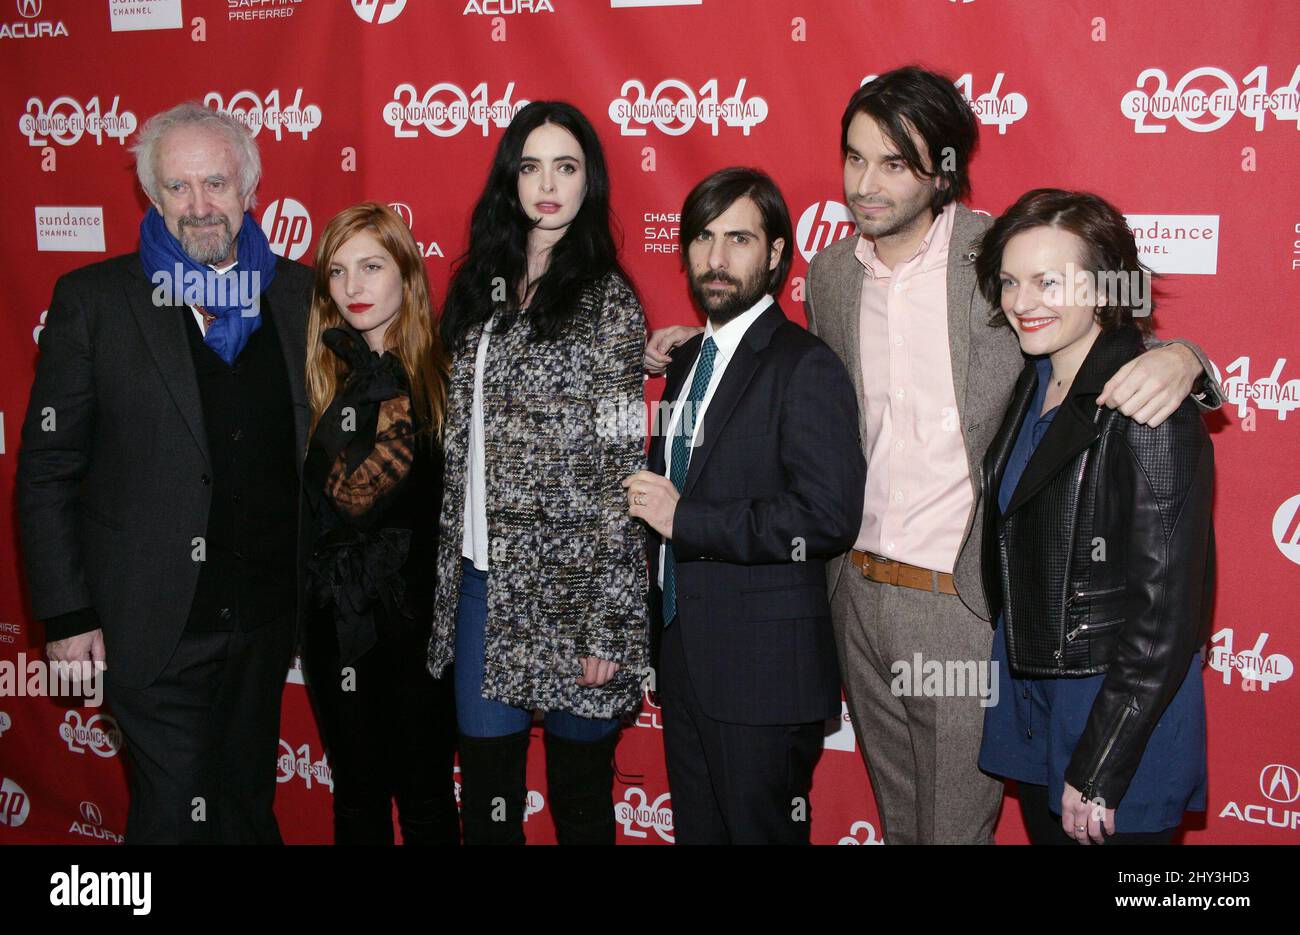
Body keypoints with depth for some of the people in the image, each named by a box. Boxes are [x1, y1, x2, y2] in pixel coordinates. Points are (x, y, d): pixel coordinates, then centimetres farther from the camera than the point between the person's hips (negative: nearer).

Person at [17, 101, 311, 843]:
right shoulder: (94, 300, -5)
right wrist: (67, 613, -7)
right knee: (180, 813, 3)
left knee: (249, 804, 17)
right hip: (156, 624, -3)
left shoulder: (298, 293, 4)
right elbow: (47, 469, -4)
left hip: (267, 615, 3)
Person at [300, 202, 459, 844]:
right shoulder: (315, 372, -2)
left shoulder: (444, 370, 0)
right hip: (342, 617, 1)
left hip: (421, 606, 0)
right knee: (358, 794, 14)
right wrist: (389, 389, -17)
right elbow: (345, 495, -14)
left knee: (426, 794, 9)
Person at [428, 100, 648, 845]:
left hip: (570, 585, -5)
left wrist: (609, 624, -13)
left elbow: (621, 469, -10)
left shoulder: (608, 301, -6)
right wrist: (450, 572, 8)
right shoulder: (481, 287, 10)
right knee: (487, 783, 11)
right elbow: (461, 443, 13)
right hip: (482, 581, 5)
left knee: (579, 787, 9)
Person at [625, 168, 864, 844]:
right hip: (683, 657, 8)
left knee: (760, 831, 4)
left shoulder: (805, 368, -14)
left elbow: (828, 517, -24)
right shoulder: (686, 362, 13)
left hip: (763, 670, -8)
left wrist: (685, 519, -20)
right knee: (697, 828, 18)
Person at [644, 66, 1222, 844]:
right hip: (858, 592, 5)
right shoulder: (831, 271, 5)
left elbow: (1109, 356, -4)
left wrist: (1180, 361, -28)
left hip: (964, 605, -5)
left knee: (956, 825, 11)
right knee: (897, 817, 23)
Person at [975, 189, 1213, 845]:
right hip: (1029, 695, 7)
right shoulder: (1033, 385, 4)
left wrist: (1098, 771, -18)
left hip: (1119, 712, -7)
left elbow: (1166, 613, -20)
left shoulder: (1149, 414, -20)